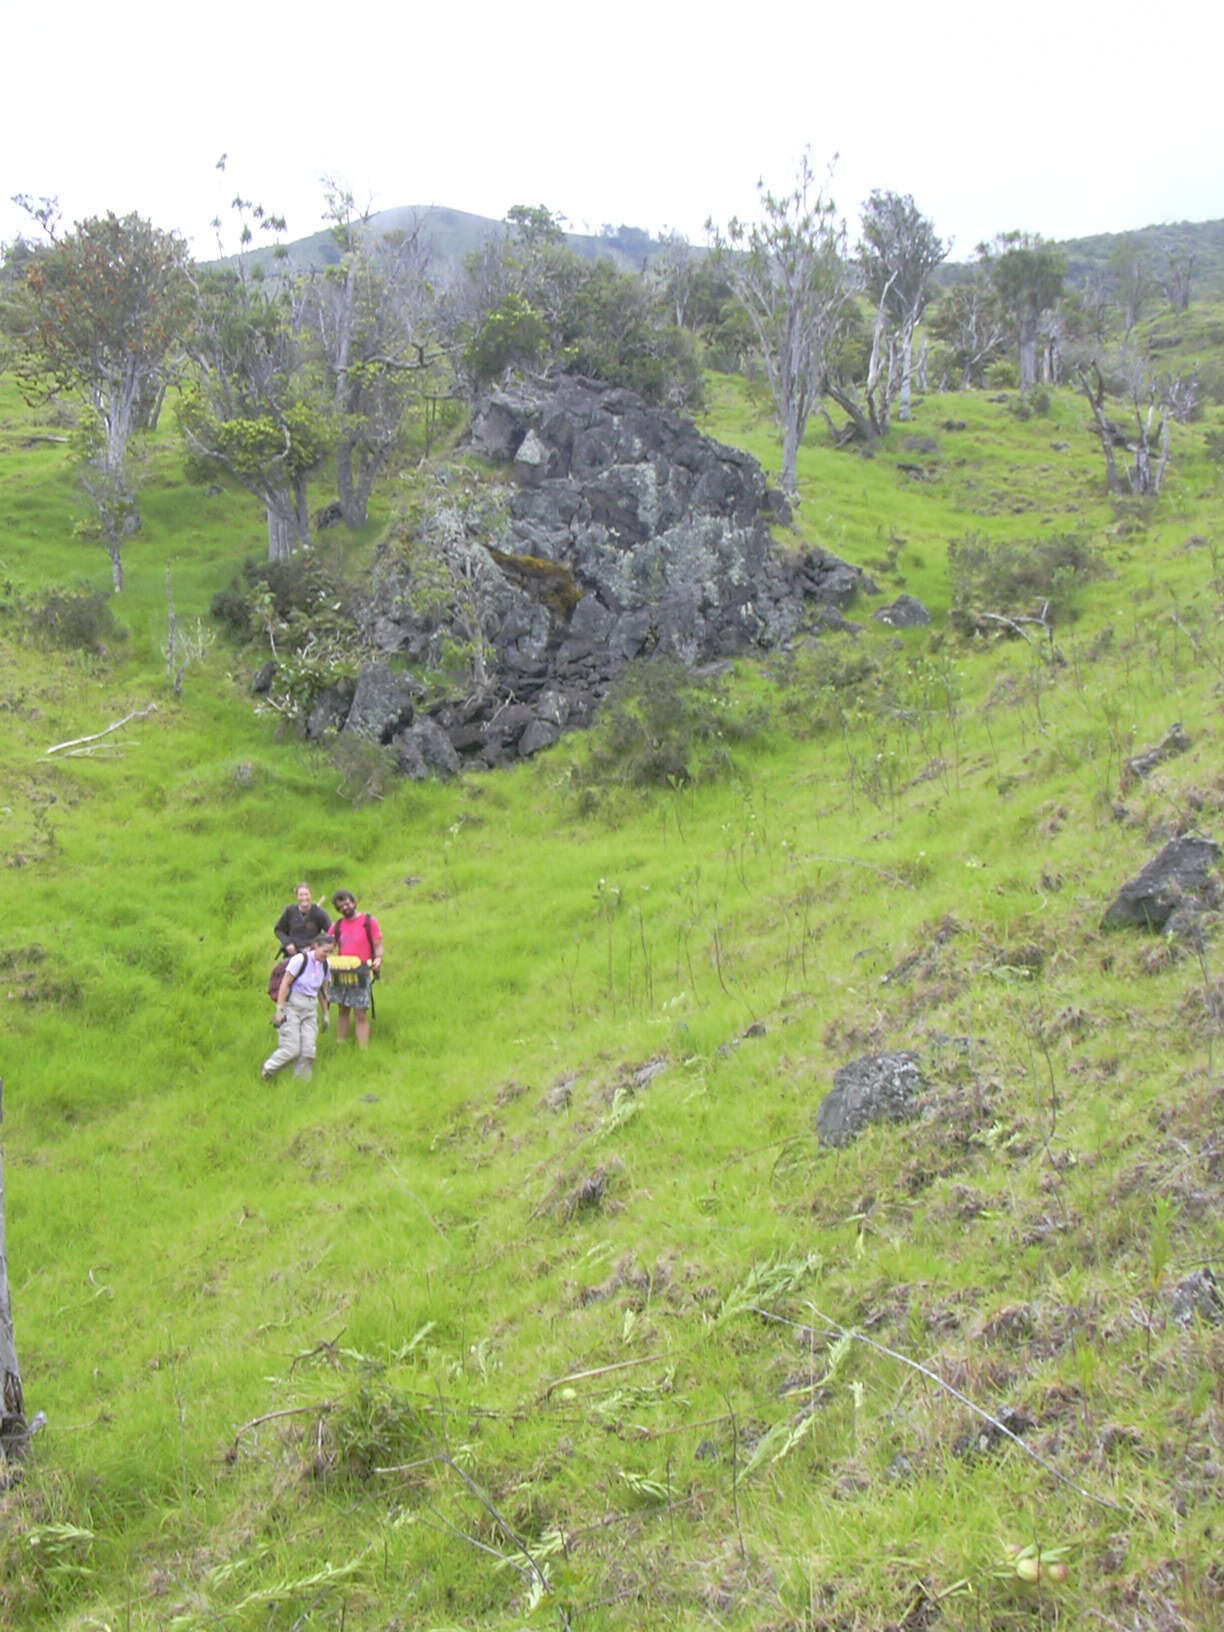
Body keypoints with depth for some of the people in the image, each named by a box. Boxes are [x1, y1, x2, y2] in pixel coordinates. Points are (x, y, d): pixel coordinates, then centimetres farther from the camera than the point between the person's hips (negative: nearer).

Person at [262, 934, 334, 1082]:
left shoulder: (324, 965, 6)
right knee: (292, 1049, -8)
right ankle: (268, 1070, 16)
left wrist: (325, 1014, 19)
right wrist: (279, 1010, -14)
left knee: (308, 1050, -2)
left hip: (310, 1009, 6)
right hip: (292, 1007, -6)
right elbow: (285, 984, -12)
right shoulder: (300, 960, -13)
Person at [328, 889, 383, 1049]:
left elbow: (378, 946, 0)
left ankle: (363, 1050, -5)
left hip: (361, 974, -4)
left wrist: (378, 959, -20)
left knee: (360, 1015, -6)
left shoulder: (369, 922, 2)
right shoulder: (337, 925, 14)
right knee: (342, 1011, 12)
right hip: (340, 974, 4)